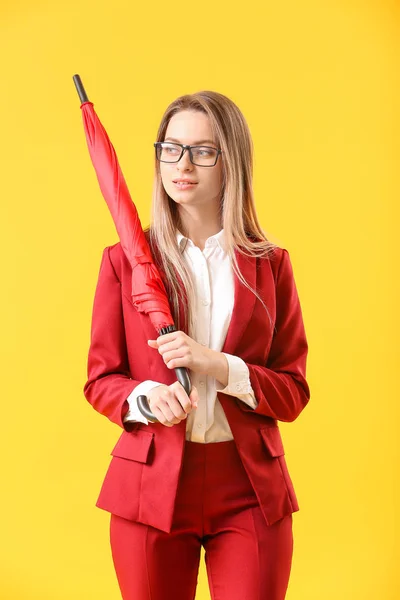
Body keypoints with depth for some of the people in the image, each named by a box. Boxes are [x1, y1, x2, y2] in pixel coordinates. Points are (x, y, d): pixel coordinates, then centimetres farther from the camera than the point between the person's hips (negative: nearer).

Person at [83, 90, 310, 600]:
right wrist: (146, 397, -17)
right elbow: (100, 381, 5)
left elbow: (293, 392, 2)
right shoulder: (123, 261, 2)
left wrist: (219, 366, -15)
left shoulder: (269, 265, 4)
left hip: (251, 491, 1)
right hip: (151, 486, 0)